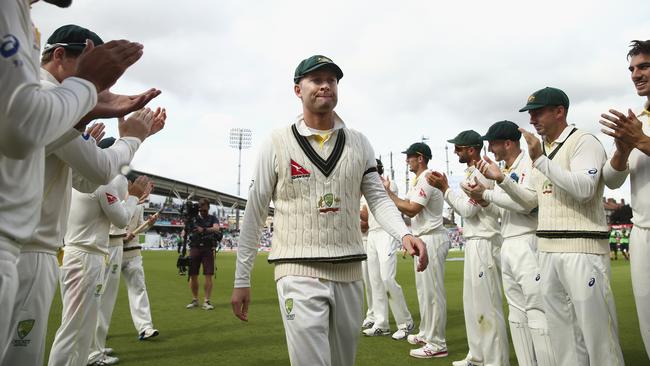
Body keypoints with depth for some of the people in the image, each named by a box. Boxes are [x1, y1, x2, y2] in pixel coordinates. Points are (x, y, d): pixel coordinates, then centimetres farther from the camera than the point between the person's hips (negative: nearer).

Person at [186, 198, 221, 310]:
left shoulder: (212, 218, 7)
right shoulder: (193, 218, 12)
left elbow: (216, 228, -13)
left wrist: (204, 230, -28)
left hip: (208, 249, -2)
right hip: (195, 248, 2)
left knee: (208, 275, -7)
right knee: (193, 275, 3)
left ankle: (206, 301, -1)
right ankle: (195, 300, 17)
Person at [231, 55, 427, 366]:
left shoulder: (359, 144, 8)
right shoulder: (277, 144, -1)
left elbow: (378, 198, 6)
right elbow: (254, 214, 2)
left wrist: (404, 234, -15)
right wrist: (241, 280, 2)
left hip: (350, 273, 4)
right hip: (298, 273, -4)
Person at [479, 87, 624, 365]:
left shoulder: (584, 141, -4)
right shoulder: (540, 151, 18)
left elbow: (584, 189, -20)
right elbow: (531, 202, 18)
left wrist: (541, 160, -22)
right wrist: (500, 178, 6)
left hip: (582, 248, -7)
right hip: (547, 249, 8)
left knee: (595, 326, -5)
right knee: (560, 325, 11)